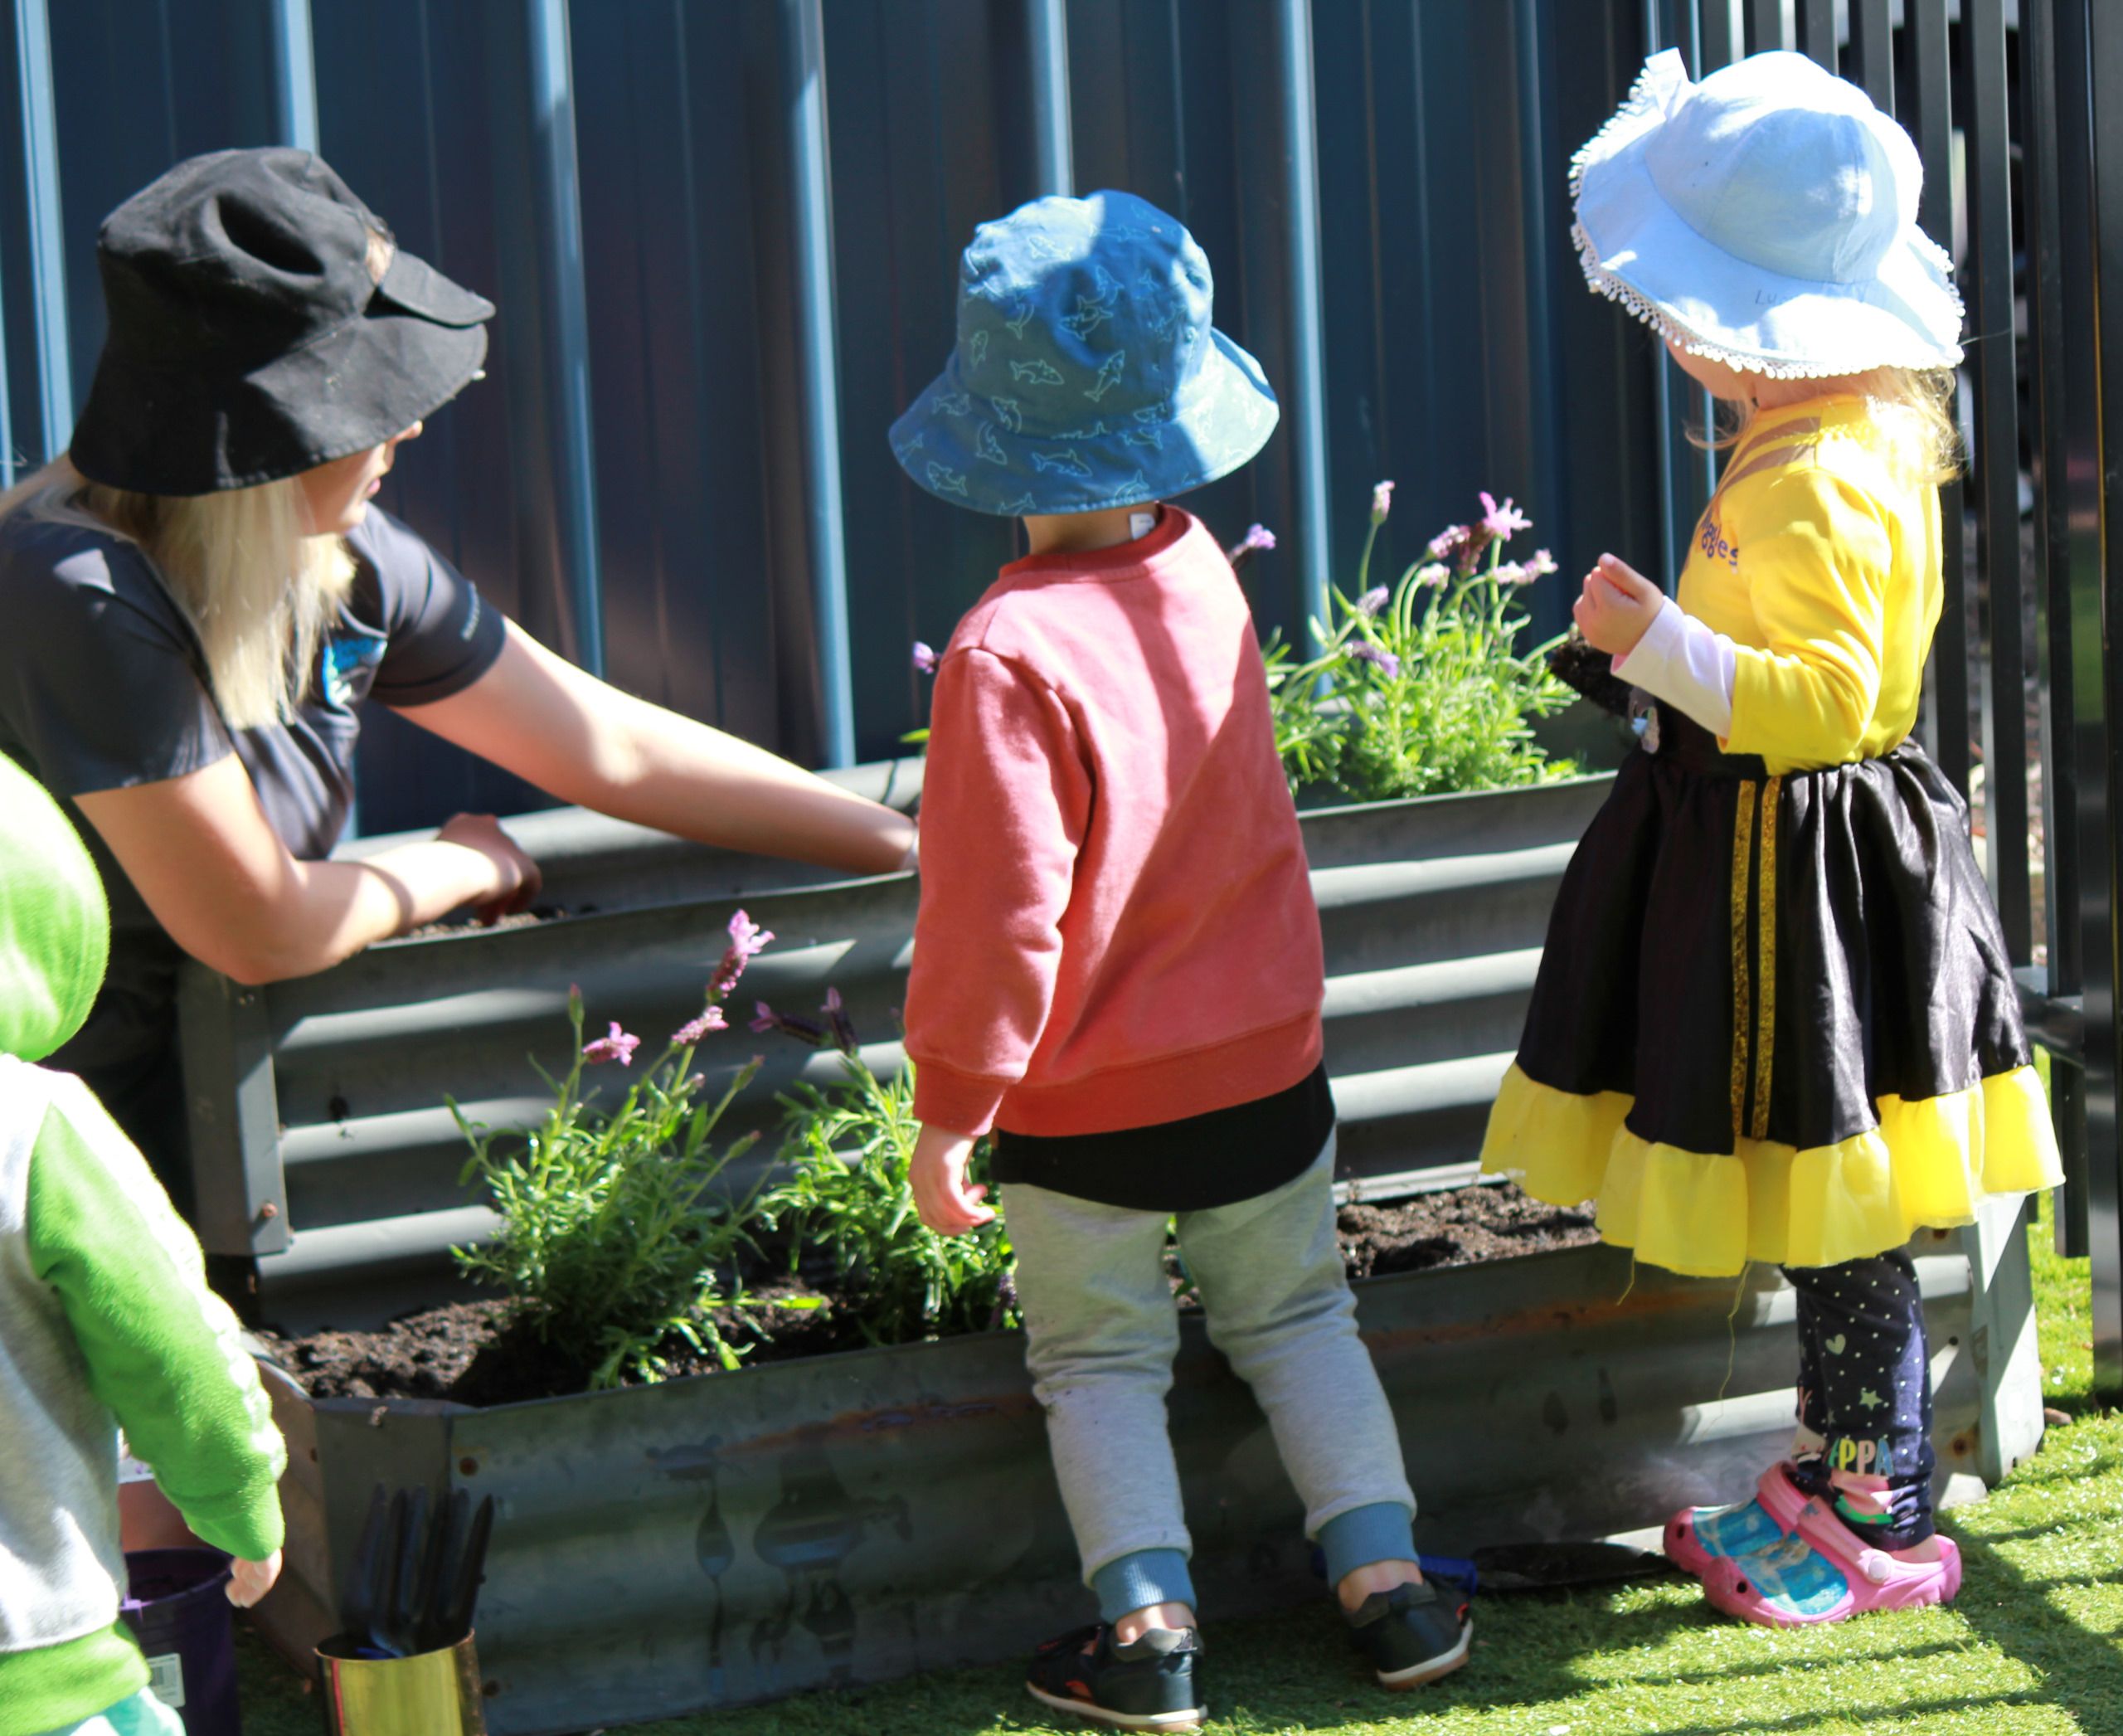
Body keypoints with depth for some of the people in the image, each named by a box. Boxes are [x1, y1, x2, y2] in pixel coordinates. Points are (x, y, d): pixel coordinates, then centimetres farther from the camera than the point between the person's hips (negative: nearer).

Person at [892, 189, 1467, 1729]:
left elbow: (997, 920, -22)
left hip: (1079, 1102, -5)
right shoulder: (1203, 577, -7)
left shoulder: (1012, 654, -25)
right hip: (1264, 1064, 5)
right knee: (1295, 1314, 21)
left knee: (1100, 1357, 12)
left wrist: (948, 1113, -11)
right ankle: (1385, 1573, 17)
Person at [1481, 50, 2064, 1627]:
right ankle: (1841, 1471, 29)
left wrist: (1658, 641, -31)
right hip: (1796, 859, 10)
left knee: (1840, 1223, 0)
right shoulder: (1868, 424, 6)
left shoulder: (1809, 488, -25)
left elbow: (1822, 699, -30)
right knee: (1825, 1217, 18)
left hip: (1806, 872, -10)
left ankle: (1887, 1524, 10)